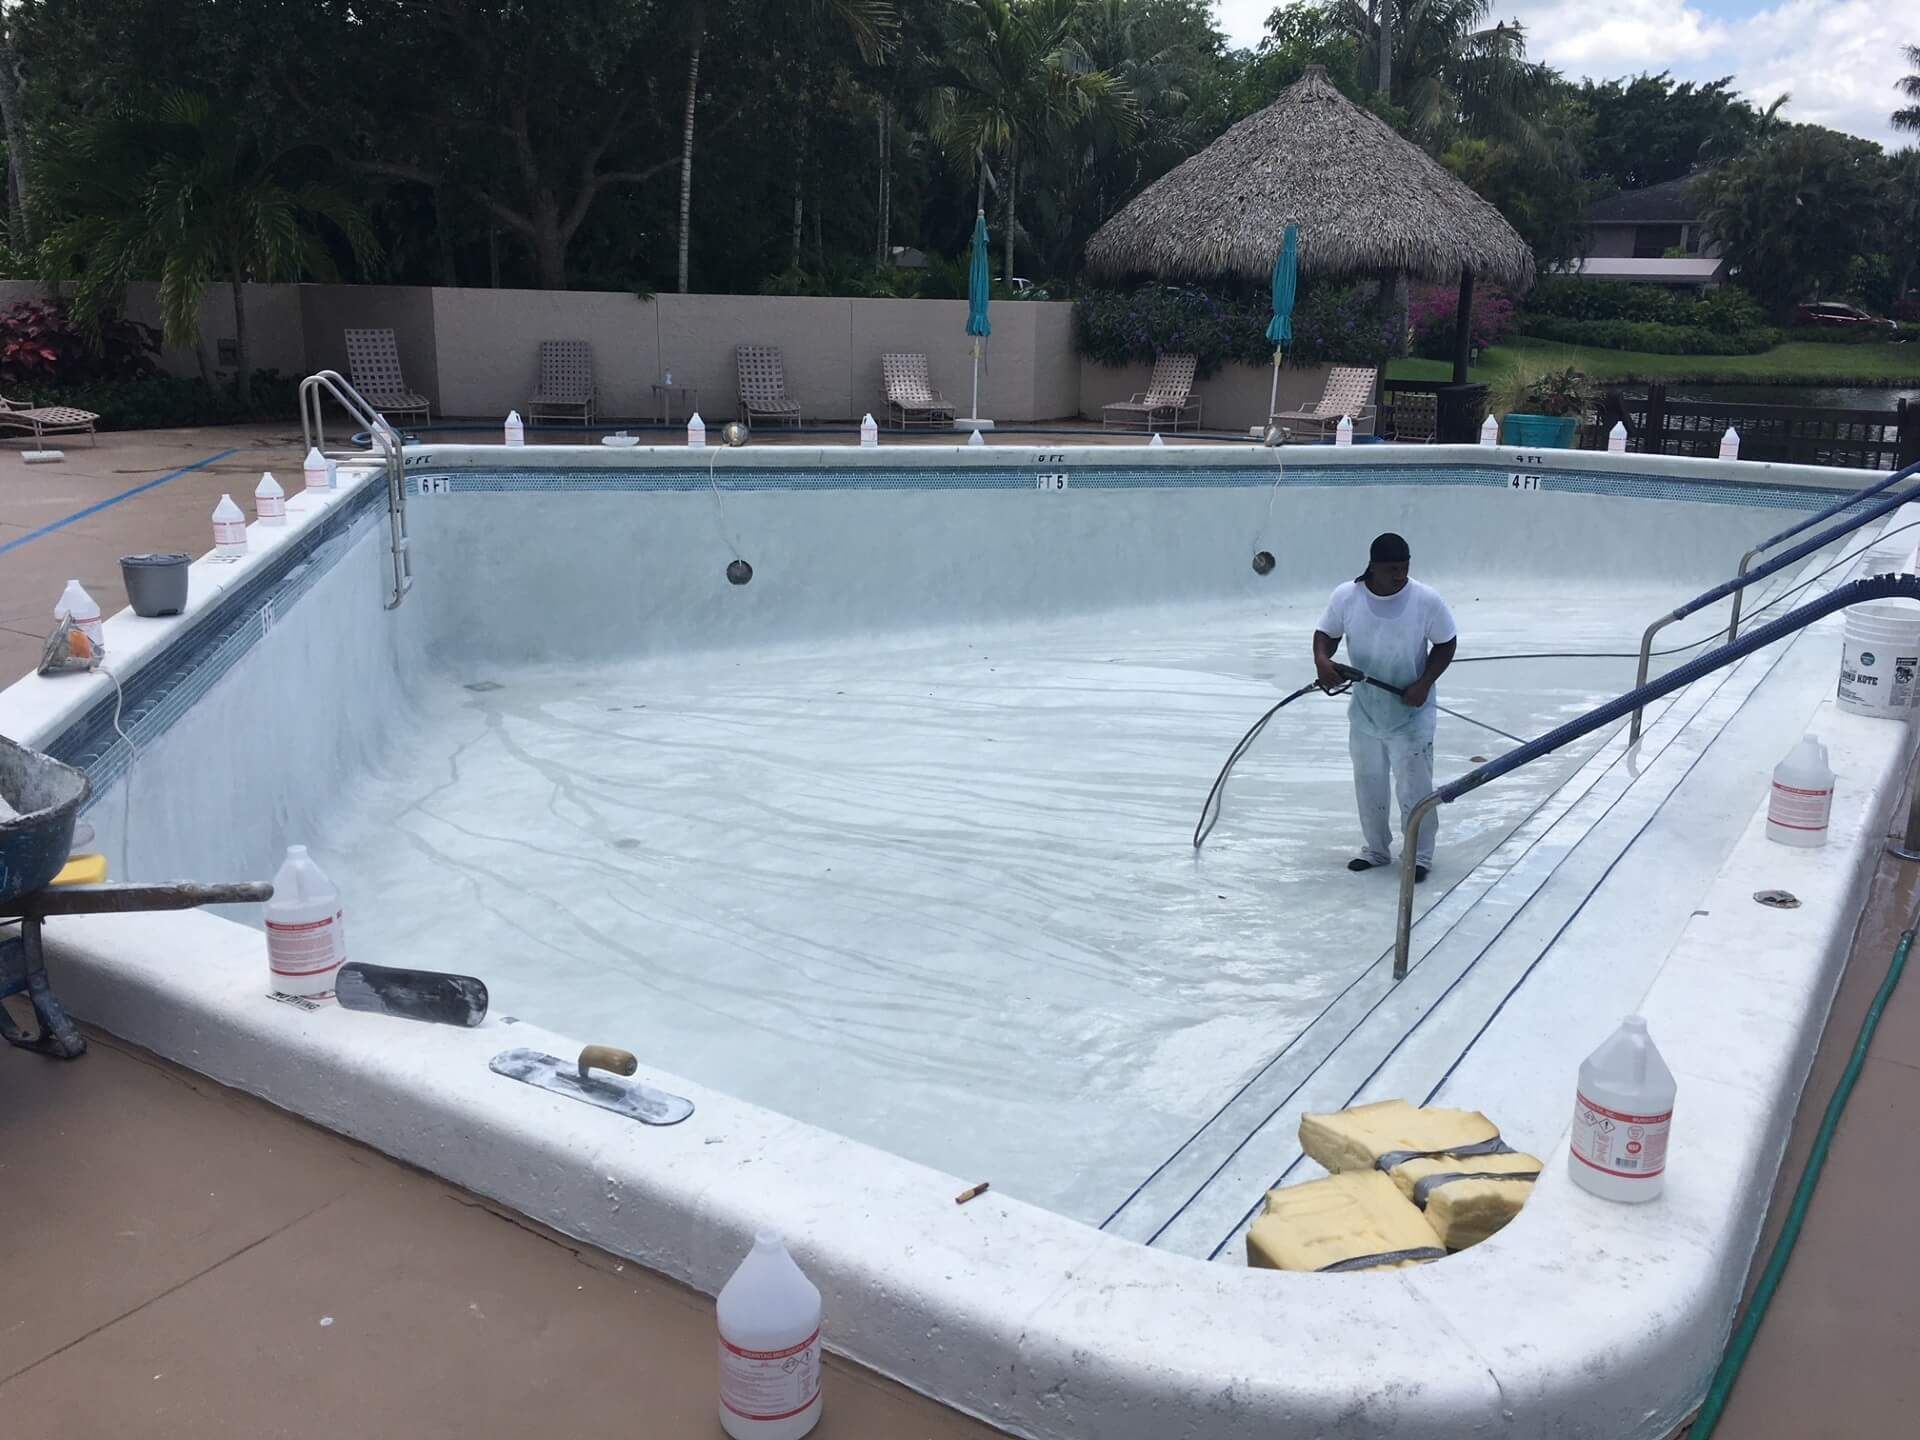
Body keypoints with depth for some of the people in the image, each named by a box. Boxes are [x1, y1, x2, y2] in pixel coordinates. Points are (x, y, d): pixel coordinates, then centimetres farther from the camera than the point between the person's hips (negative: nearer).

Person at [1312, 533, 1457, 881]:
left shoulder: (1426, 600, -16)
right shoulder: (1345, 597, -10)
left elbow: (1446, 643, -4)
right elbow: (1326, 633, 4)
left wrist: (1424, 683, -15)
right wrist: (1322, 659, -18)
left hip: (1411, 715, -3)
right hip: (1364, 712, 3)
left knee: (1415, 787, 0)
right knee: (1368, 784, 16)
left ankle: (1419, 855, 19)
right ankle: (1375, 848, 34)